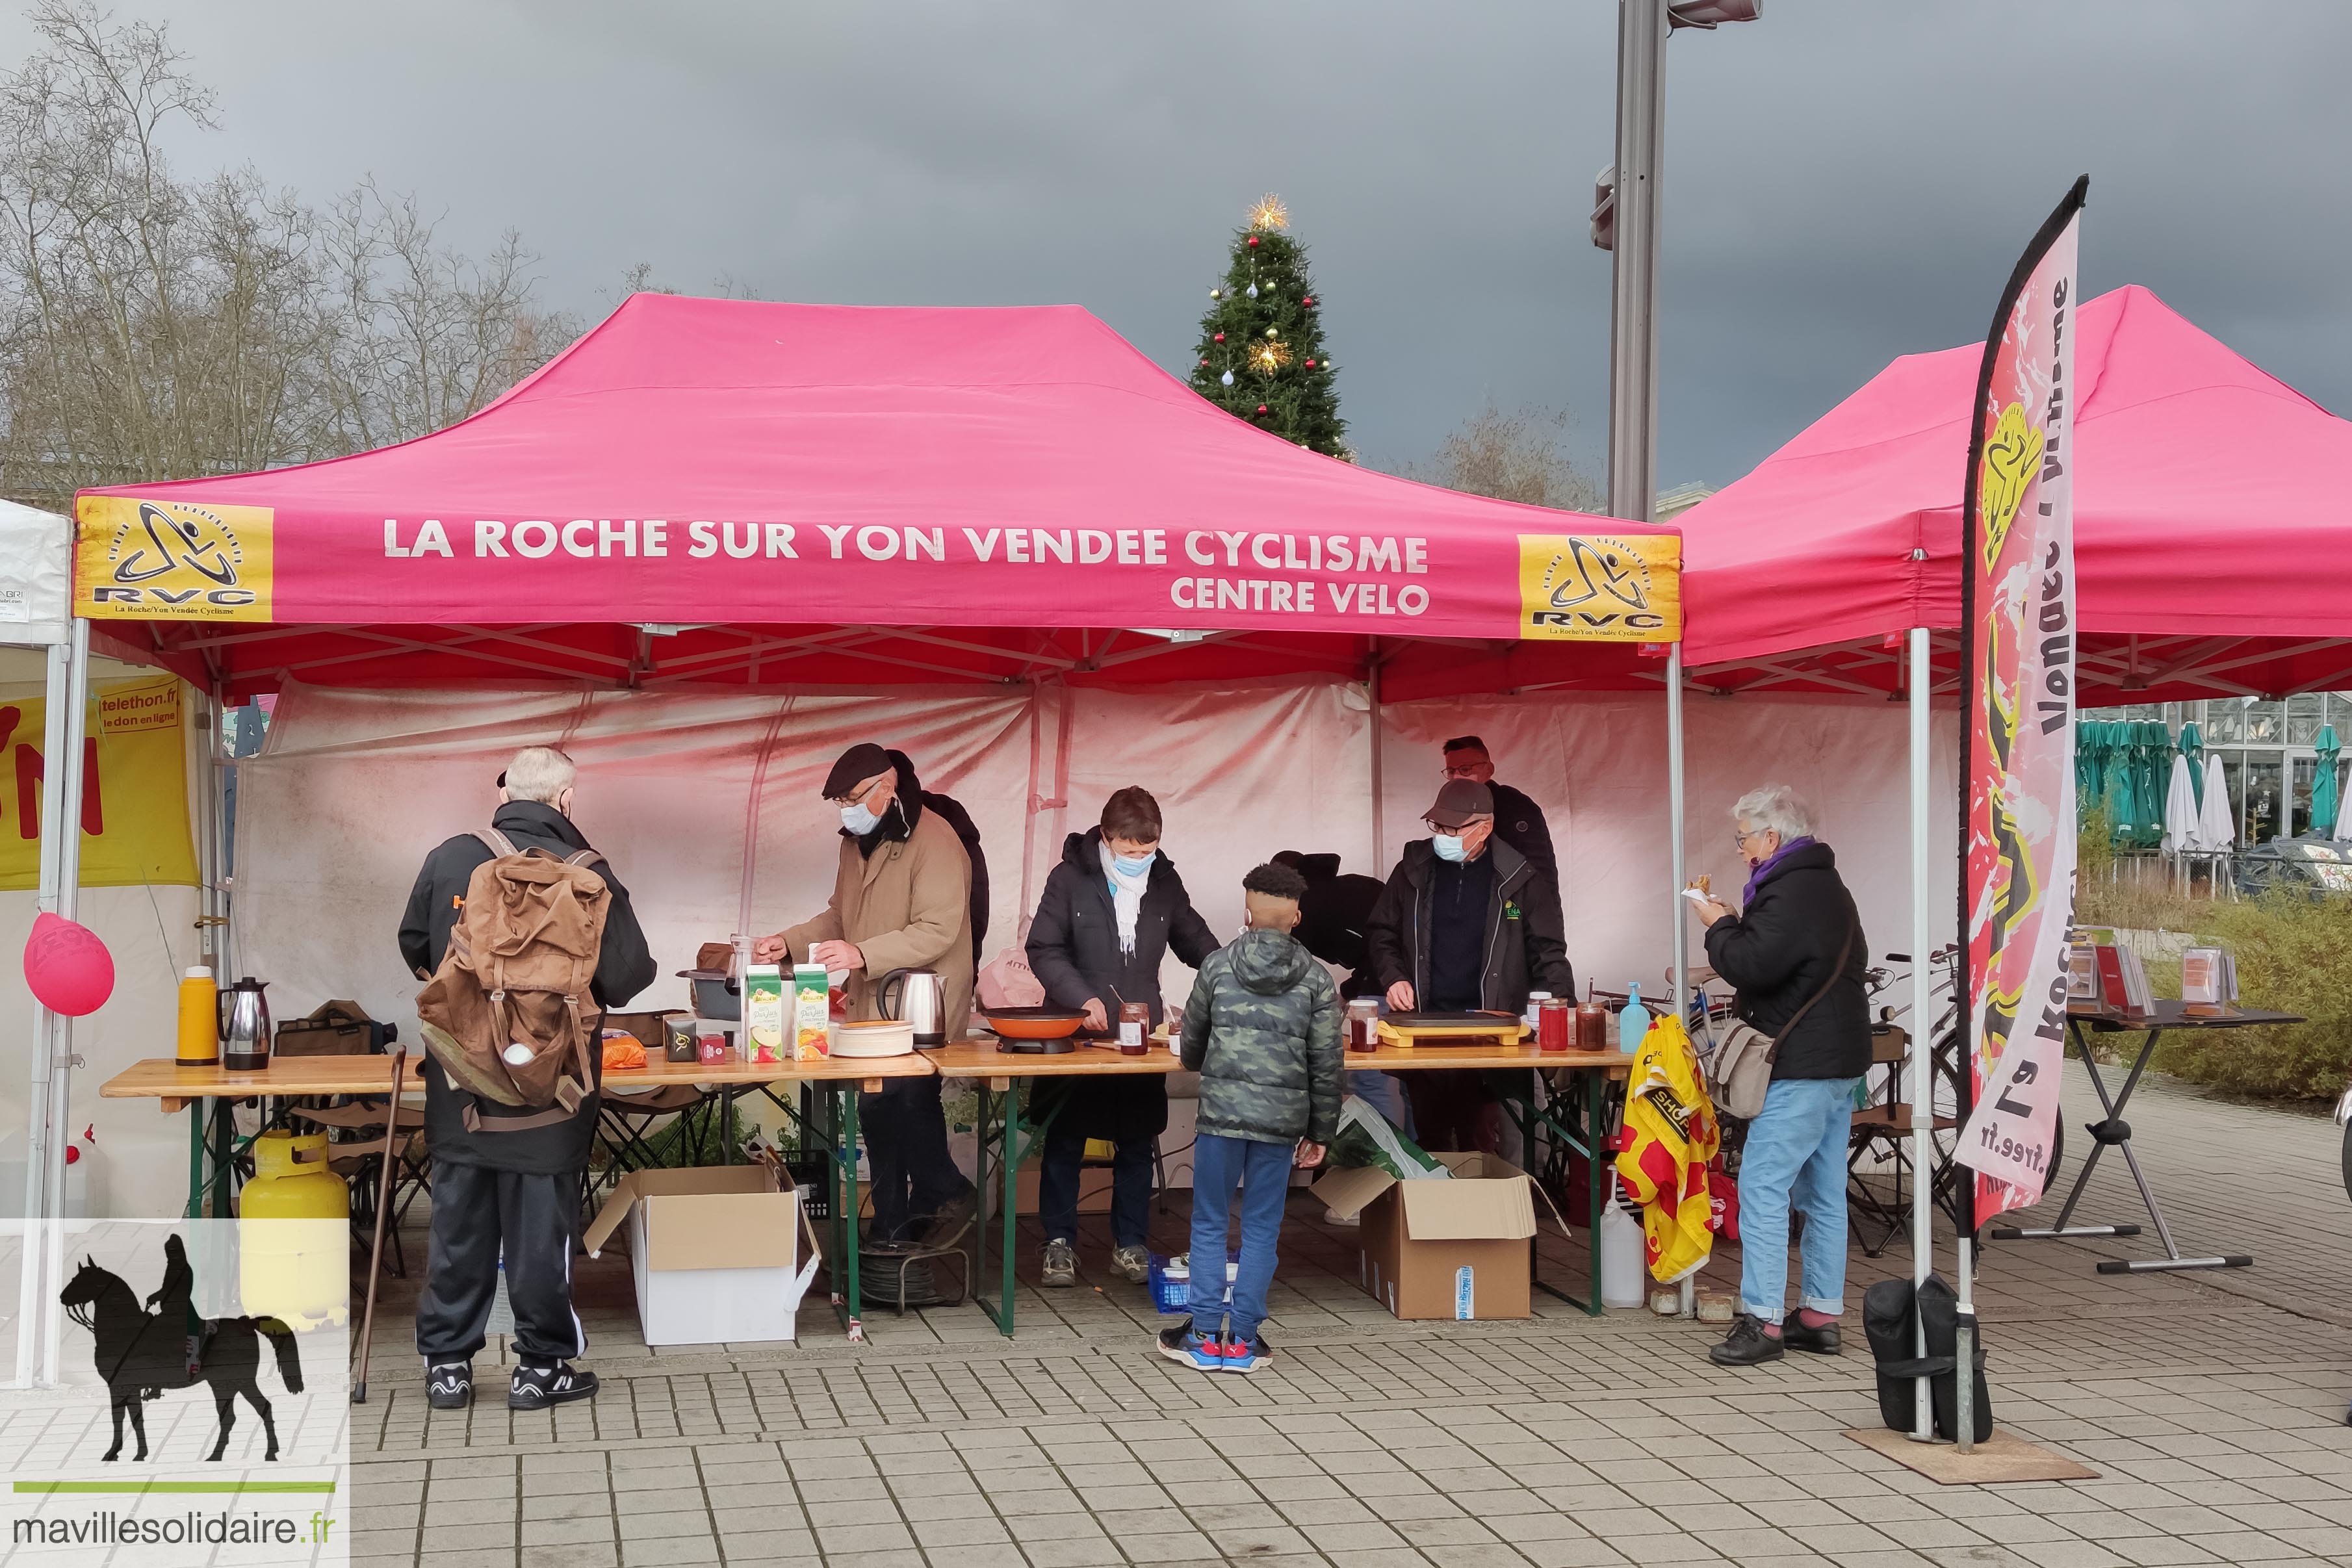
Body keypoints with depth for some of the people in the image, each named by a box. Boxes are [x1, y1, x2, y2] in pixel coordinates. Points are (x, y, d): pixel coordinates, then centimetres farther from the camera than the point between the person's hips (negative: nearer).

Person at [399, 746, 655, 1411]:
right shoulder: (587, 875, -12)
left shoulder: (450, 858, -3)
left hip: (460, 1083, 3)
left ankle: (447, 1363, 21)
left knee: (458, 1219, 13)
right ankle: (541, 1366, 15)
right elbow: (628, 976, -10)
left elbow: (415, 950, 11)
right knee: (540, 1225, 7)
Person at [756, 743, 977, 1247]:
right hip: (870, 1007, 8)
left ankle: (947, 1193, 1)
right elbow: (840, 917, 23)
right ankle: (893, 1231, 17)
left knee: (906, 1101, -19)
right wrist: (788, 944, 6)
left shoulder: (933, 840, -14)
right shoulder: (857, 841, 14)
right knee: (878, 1111, 9)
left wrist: (862, 955, -31)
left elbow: (938, 931, -22)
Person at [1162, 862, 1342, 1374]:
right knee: (1262, 1230, 9)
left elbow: (1190, 1041, 12)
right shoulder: (1316, 979, 1)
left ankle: (1206, 1336, 10)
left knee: (1210, 1225, 9)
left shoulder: (1218, 966, 2)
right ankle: (1242, 1339, 10)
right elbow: (1326, 1063, 1)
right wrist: (1320, 1132, 9)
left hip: (1221, 1113, 0)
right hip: (1281, 1120, 0)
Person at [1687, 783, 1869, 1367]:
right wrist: (1734, 927, 16)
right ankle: (1821, 1315, 17)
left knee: (1762, 1187, -10)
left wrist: (1719, 926, -4)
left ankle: (1761, 1319, -12)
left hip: (1802, 1067, -11)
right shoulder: (1829, 886, 18)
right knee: (1824, 1192, 12)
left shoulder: (1791, 893, -17)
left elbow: (1752, 966, -24)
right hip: (1841, 1061, 11)